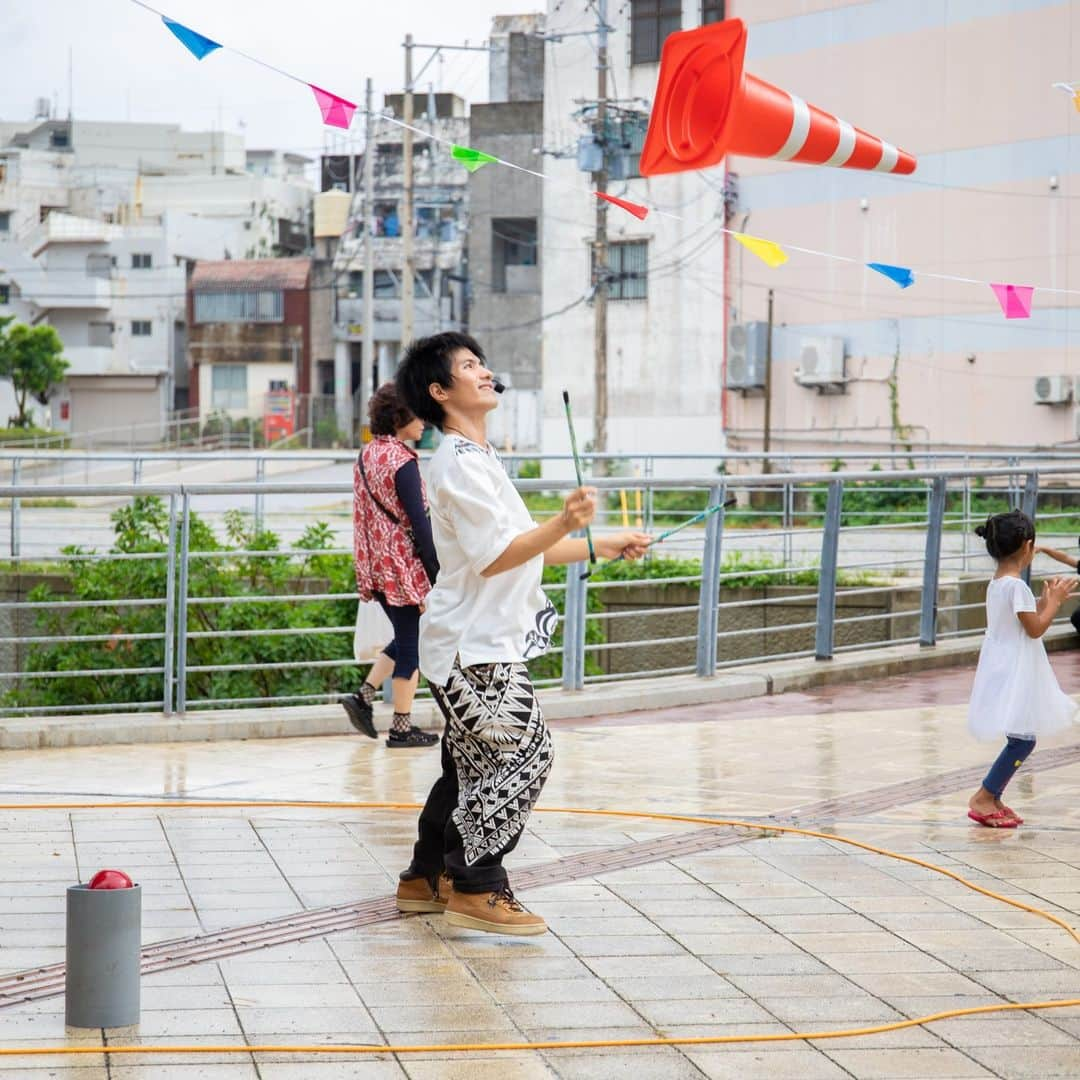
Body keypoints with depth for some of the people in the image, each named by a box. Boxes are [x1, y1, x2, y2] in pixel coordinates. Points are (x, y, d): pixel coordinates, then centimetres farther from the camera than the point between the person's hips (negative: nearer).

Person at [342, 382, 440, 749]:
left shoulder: (366, 456, 9)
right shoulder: (403, 462, -16)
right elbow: (418, 522, -17)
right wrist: (437, 575, -13)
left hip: (375, 567, 8)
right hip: (405, 567, -8)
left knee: (406, 639, 20)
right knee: (412, 644, 2)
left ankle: (364, 696, 10)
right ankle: (402, 727, 7)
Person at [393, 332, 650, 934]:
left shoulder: (479, 459, 18)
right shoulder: (459, 463, -17)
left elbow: (520, 549, 22)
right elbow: (492, 557, -24)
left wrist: (602, 547, 19)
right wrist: (565, 524, -35)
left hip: (483, 645, 11)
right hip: (477, 648, -11)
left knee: (473, 762, 15)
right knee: (523, 753, -12)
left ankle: (428, 879, 23)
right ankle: (476, 888, -7)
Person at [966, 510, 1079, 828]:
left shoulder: (996, 583, 10)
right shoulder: (1016, 586, -20)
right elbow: (1035, 628, -17)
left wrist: (1047, 600, 16)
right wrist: (1053, 601, -5)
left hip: (1006, 671, 10)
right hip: (1013, 673, -10)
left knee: (1020, 740, 13)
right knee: (1023, 740, -6)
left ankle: (993, 798, 15)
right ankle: (983, 798, -4)